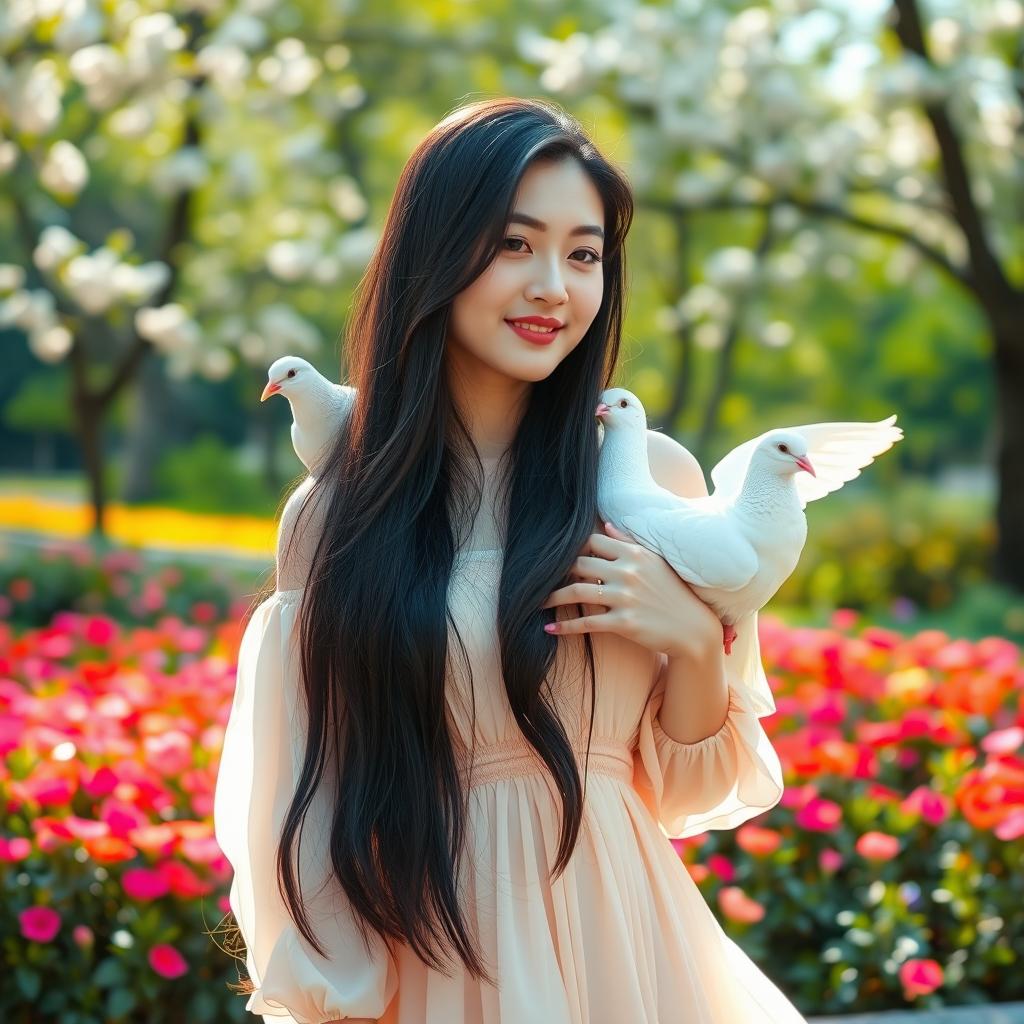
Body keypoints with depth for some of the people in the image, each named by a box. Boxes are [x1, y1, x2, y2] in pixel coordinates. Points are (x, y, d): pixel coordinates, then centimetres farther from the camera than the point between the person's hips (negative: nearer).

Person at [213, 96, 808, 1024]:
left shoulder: (655, 476, -3)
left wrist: (697, 643, -15)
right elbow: (302, 796, -1)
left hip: (614, 940, 1)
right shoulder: (334, 510, -5)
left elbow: (686, 794, 2)